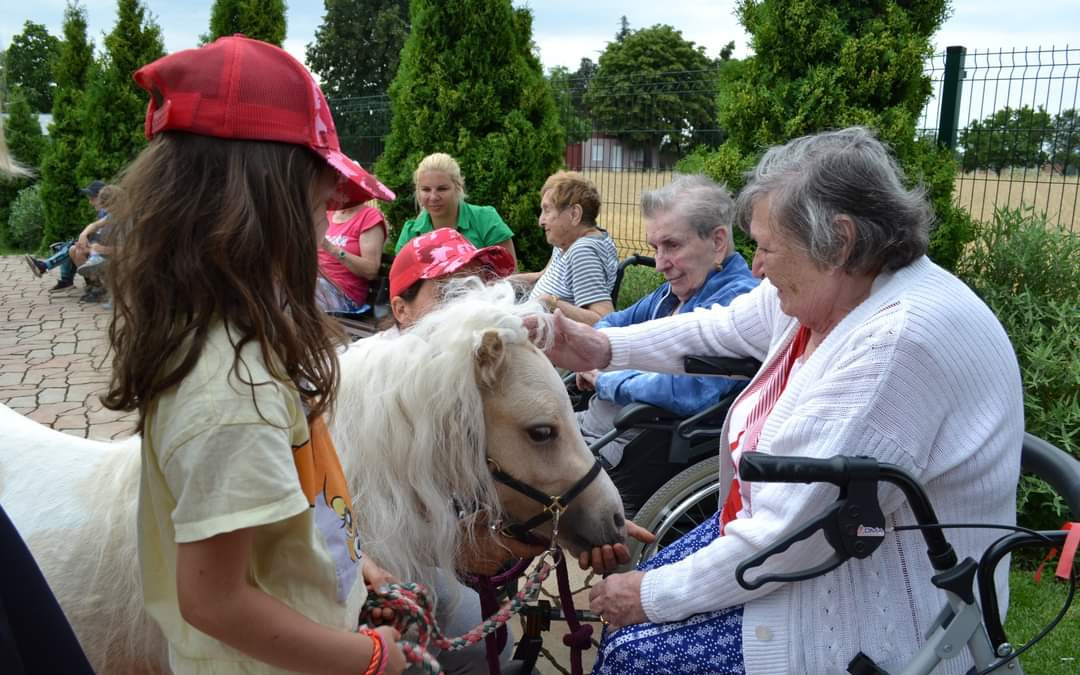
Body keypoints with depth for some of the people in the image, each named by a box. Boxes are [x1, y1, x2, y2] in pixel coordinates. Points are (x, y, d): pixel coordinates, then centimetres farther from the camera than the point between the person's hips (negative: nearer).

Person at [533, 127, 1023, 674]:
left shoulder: (899, 342, -32)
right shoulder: (827, 286, -3)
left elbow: (786, 535, -31)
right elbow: (716, 330, 14)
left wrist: (657, 594, -18)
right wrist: (602, 347, 3)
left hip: (880, 623, -8)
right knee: (631, 593, 9)